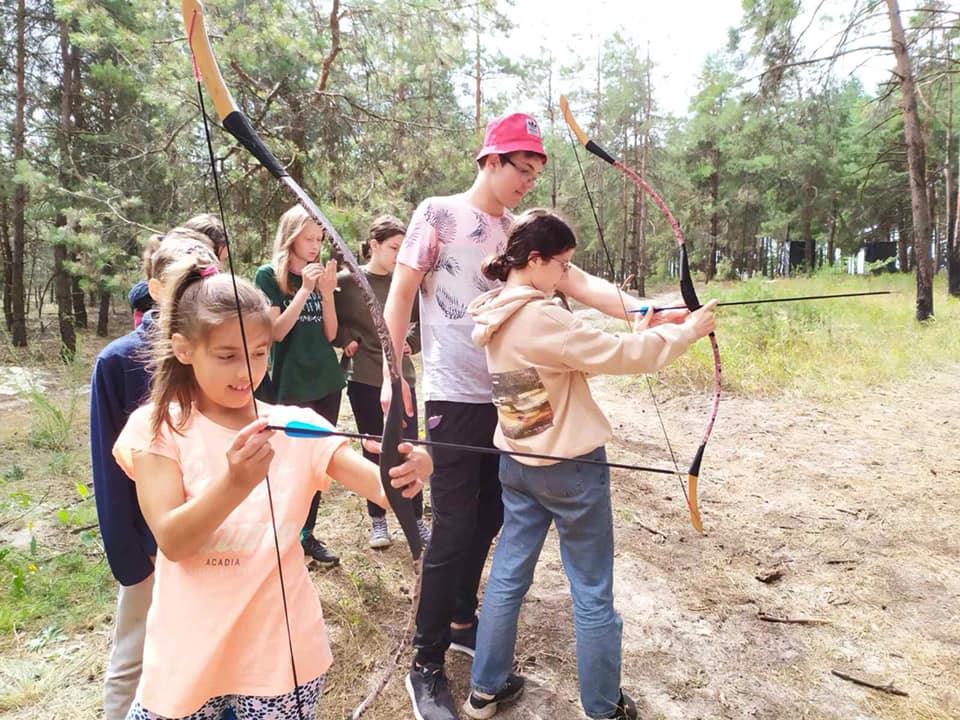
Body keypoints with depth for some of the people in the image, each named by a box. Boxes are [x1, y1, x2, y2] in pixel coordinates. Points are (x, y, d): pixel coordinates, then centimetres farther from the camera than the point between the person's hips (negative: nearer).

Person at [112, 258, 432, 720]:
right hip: (189, 654, 0)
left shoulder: (296, 426, -6)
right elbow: (171, 540, -18)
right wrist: (235, 483, -37)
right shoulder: (157, 428, -8)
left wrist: (407, 472, -41)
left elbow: (382, 484, -18)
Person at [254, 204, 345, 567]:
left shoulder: (320, 275, 10)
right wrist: (304, 290, -19)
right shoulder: (269, 275, -4)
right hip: (291, 385, -5)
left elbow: (330, 334, 4)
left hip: (327, 381, 5)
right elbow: (276, 331, -14)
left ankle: (307, 534, 22)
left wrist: (327, 293, -10)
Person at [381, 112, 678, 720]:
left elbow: (578, 282, 0)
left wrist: (639, 309, -15)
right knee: (454, 528, -4)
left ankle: (463, 622, 35)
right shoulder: (438, 215, -4)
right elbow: (401, 295, -3)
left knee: (488, 521, 14)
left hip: (506, 398, 6)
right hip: (454, 398, -6)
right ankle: (427, 666, 12)